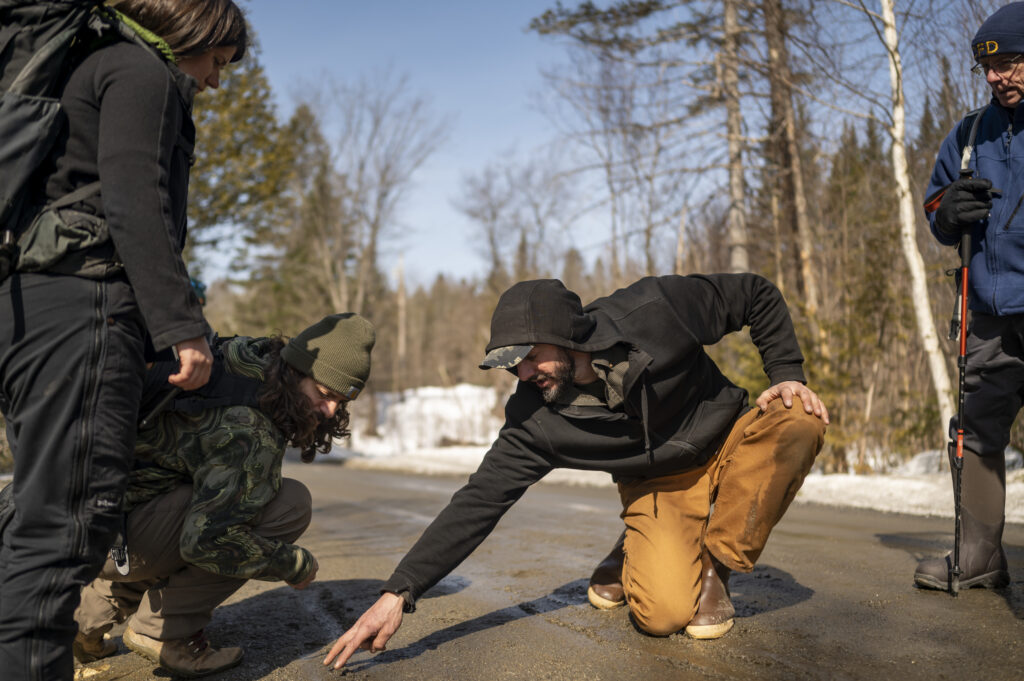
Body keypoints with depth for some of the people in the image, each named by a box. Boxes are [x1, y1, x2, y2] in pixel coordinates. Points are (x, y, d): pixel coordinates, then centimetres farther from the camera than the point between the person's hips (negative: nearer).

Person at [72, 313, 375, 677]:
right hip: (109, 534, -10)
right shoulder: (253, 436, -24)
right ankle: (162, 628, -6)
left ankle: (96, 610, 22)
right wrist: (294, 564, -14)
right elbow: (203, 539, -28)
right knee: (288, 504, -18)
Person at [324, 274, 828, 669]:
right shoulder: (534, 419, -22)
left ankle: (715, 561, -11)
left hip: (730, 441, 2)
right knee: (662, 613, -26)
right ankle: (637, 556, 13)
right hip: (657, 483, -1)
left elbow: (758, 295, -12)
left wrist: (786, 373, -20)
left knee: (797, 421, -32)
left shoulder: (657, 309, -27)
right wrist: (399, 592, -27)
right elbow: (480, 501, -22)